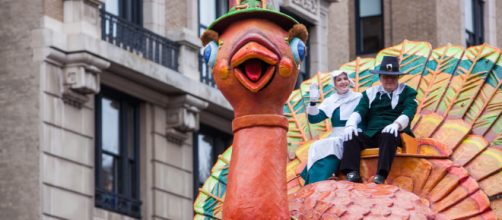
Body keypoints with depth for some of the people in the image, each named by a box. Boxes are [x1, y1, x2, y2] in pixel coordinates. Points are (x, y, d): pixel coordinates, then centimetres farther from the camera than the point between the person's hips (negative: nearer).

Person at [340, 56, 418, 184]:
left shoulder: (407, 93, 12)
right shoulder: (371, 93, 19)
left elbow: (408, 112, -7)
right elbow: (359, 111, 4)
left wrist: (397, 124, -29)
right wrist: (351, 124, -20)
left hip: (393, 134, -3)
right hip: (371, 134, 3)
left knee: (388, 135, -37)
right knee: (351, 136, -25)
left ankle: (381, 176, -49)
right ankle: (352, 174, -41)